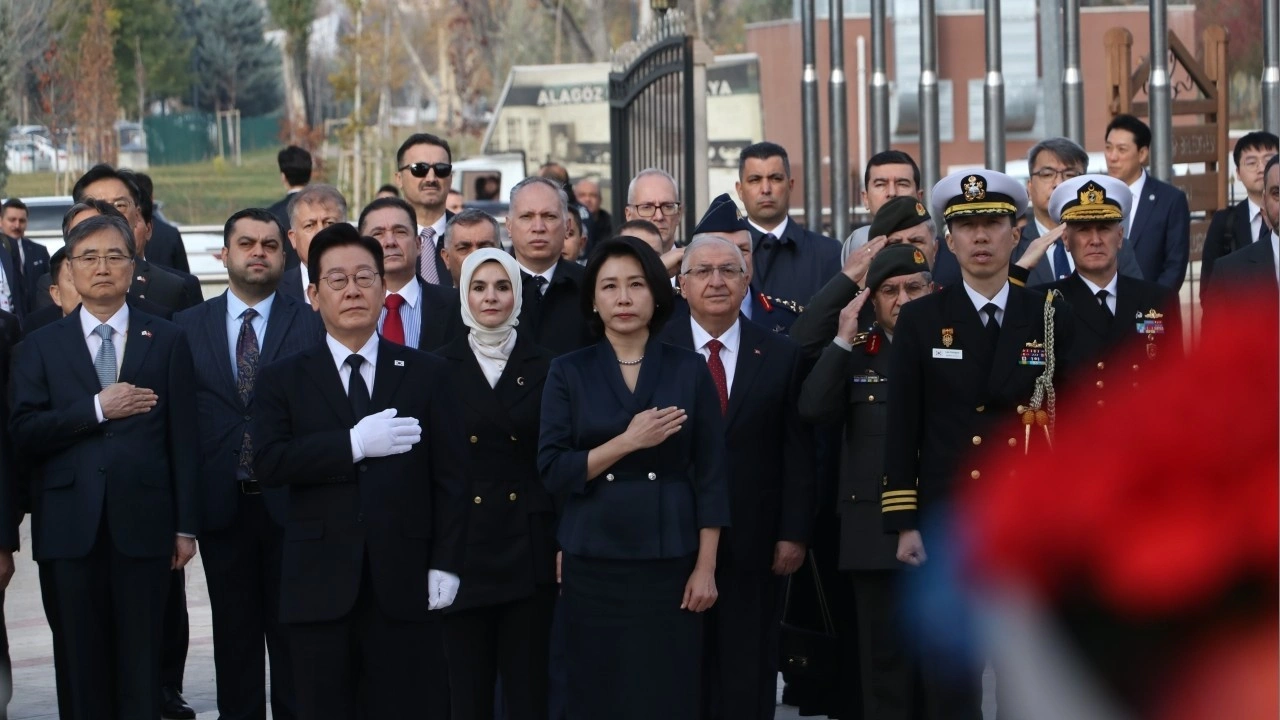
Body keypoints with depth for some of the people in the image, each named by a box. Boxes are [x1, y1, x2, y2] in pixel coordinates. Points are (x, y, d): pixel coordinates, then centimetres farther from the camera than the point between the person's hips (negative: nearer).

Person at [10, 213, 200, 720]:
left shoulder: (167, 341, 8)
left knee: (141, 660, 1)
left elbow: (183, 438, 5)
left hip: (143, 522, -1)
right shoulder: (41, 347, 9)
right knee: (84, 659, 5)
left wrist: (186, 525, 0)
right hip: (72, 525, 1)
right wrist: (96, 409, -12)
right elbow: (23, 432, -2)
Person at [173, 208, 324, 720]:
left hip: (289, 504, -2)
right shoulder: (188, 327, 7)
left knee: (292, 635, 4)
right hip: (221, 505, 2)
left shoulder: (312, 325, 0)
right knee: (235, 634, 9)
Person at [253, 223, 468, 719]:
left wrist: (445, 564, -3)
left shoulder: (425, 374, 8)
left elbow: (450, 474, 5)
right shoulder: (283, 380, 7)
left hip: (401, 585, 0)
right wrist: (354, 445, -16)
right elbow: (267, 463, -8)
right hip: (319, 585, 0)